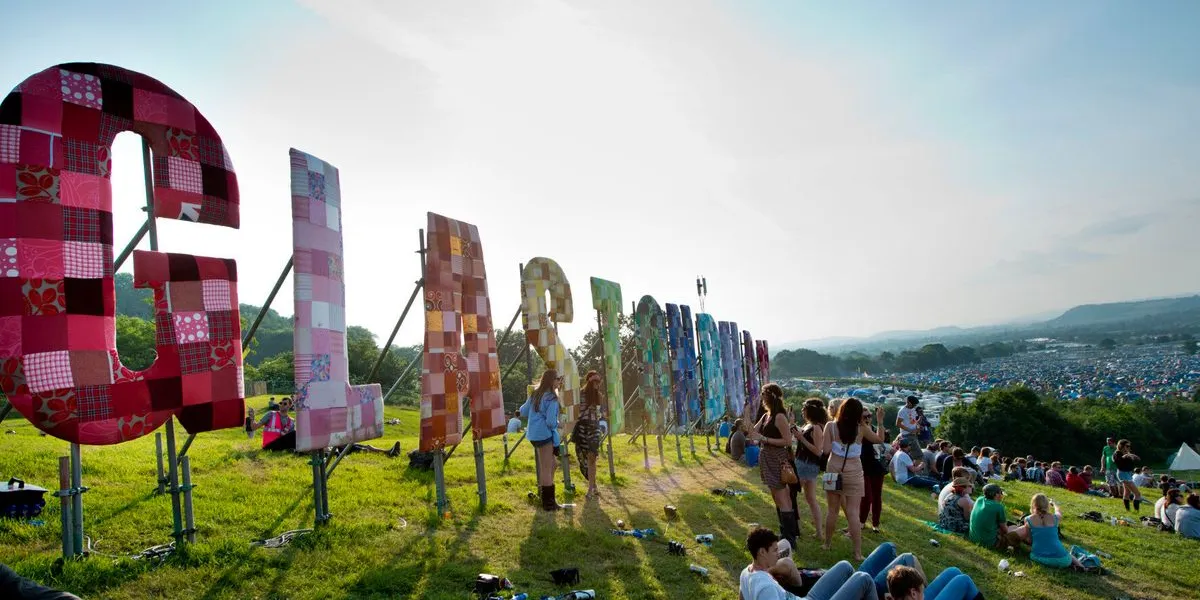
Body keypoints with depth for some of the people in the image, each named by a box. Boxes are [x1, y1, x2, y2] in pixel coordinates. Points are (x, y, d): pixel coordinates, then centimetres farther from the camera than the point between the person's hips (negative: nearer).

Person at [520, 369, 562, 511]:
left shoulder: (535, 394, 10)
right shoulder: (551, 398, -15)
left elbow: (523, 411, 14)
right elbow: (551, 421, -19)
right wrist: (557, 425, 1)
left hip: (534, 434, 8)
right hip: (544, 434, -8)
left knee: (552, 463, 20)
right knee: (546, 469, 0)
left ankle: (542, 492, 23)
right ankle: (548, 503, 6)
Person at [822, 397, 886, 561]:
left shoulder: (831, 426, -8)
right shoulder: (861, 428, -6)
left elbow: (827, 449, -10)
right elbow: (880, 439, 10)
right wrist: (880, 420, 15)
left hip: (834, 471, 1)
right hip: (853, 474, -1)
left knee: (833, 510, 13)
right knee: (853, 513, 0)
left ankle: (827, 543, 26)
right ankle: (858, 553, -2)